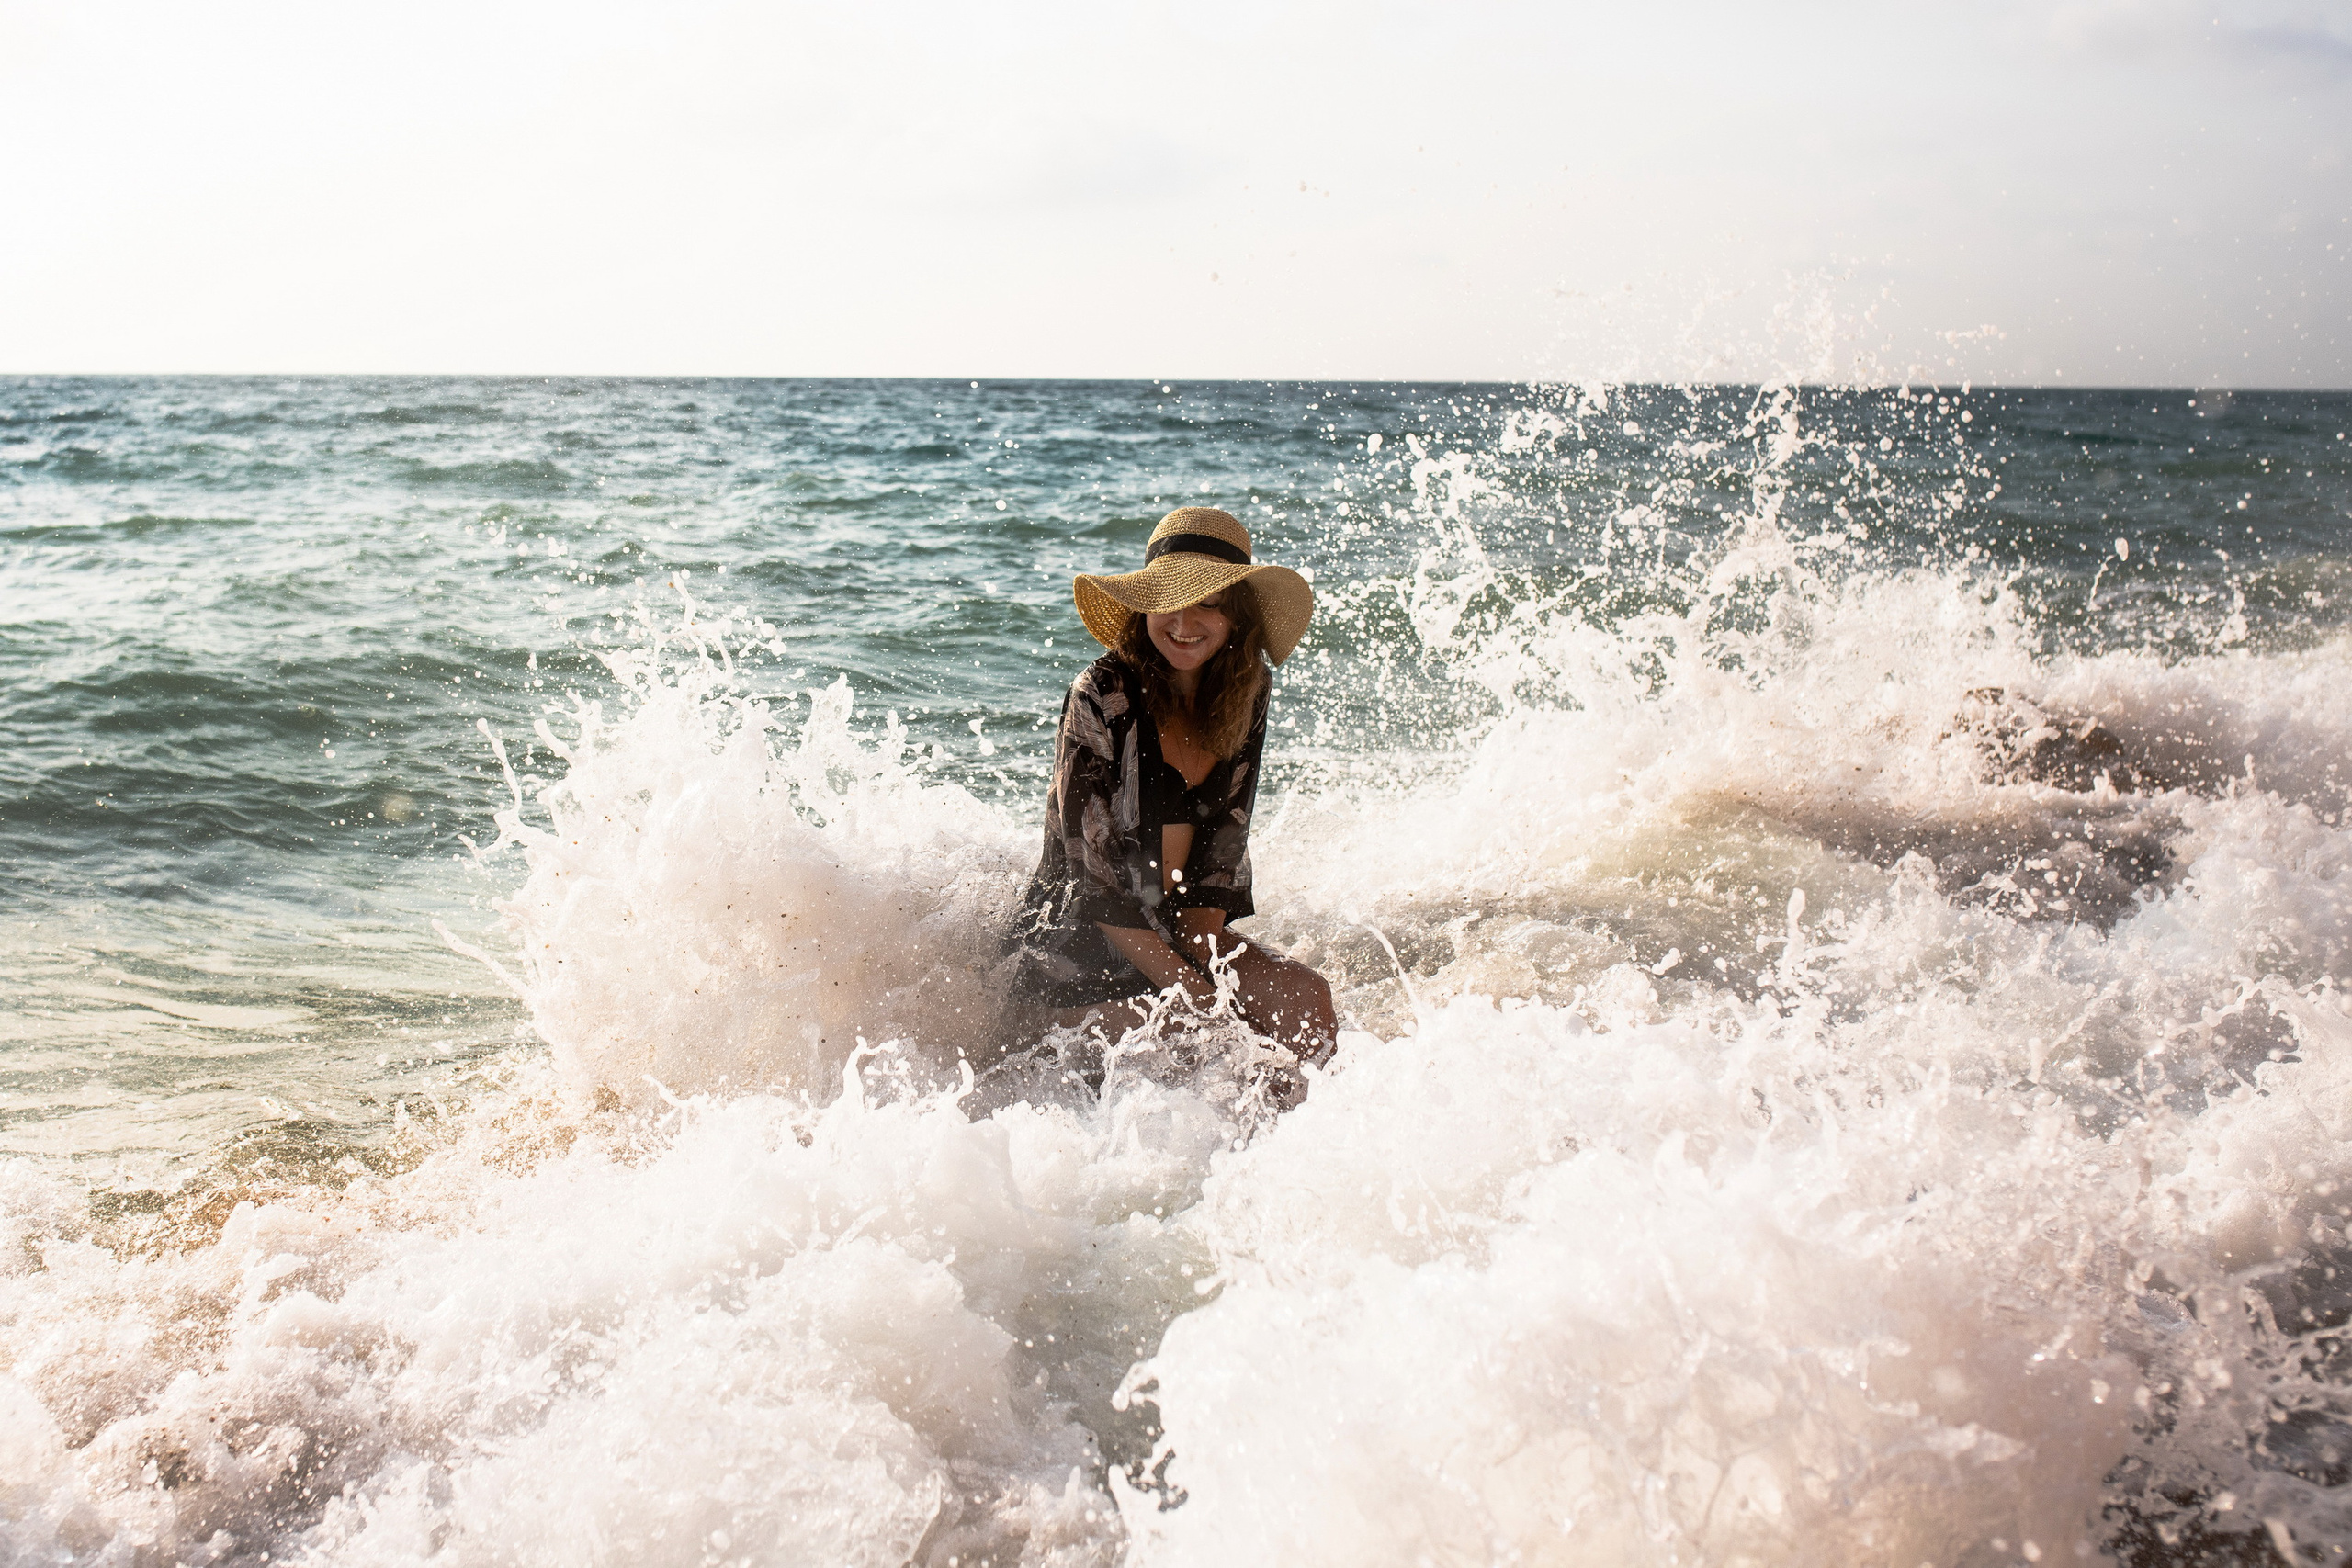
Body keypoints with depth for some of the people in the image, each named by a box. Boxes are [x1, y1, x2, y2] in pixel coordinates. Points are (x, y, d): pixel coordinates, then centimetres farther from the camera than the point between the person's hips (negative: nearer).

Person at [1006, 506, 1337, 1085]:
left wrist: (1202, 957, -13)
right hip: (1077, 947, -5)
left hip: (1182, 930, 5)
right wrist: (1192, 991, -20)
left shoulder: (1246, 695, 1)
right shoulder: (1101, 699, -17)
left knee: (1307, 998, -19)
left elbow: (1223, 846, 2)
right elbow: (1094, 874, -17)